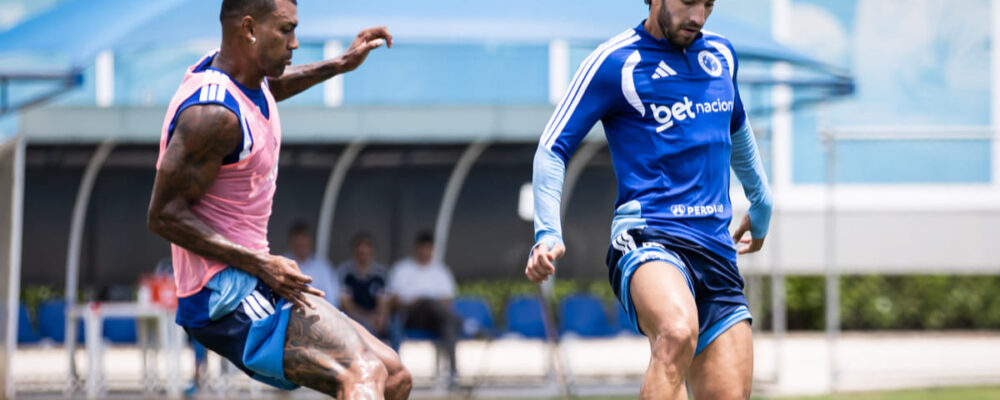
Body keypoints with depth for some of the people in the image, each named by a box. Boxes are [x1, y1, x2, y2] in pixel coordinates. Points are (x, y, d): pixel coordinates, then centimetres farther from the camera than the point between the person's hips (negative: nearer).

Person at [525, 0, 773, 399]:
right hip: (647, 238, -7)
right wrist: (548, 234, -14)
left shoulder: (721, 54, 18)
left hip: (717, 250, 7)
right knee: (677, 332, -39)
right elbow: (552, 149, 0)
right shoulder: (614, 62, -1)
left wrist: (761, 204, 48)